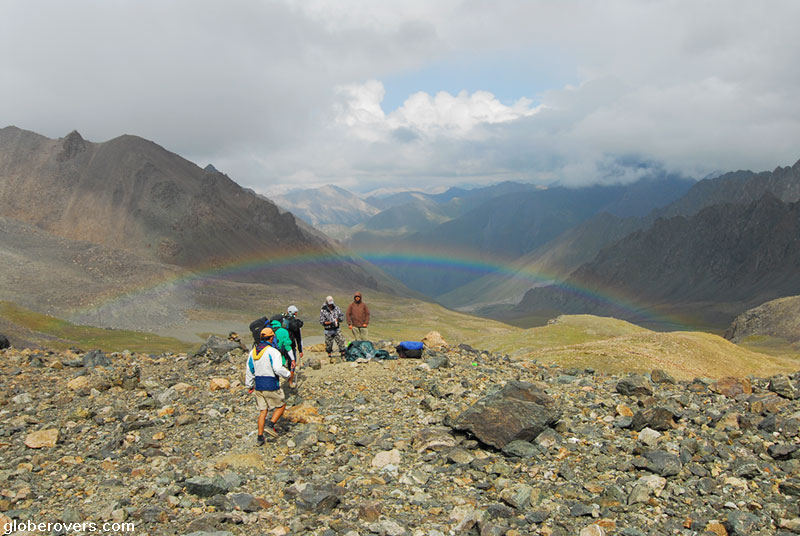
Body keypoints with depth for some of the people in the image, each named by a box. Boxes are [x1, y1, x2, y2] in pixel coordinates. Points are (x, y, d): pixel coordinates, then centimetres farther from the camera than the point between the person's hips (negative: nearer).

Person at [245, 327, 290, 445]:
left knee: (263, 411, 13)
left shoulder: (253, 351, 7)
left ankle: (260, 437, 14)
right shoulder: (273, 351, -15)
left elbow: (249, 370, 13)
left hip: (258, 385, 6)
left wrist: (249, 385, 23)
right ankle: (271, 425, -2)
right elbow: (278, 369, -23)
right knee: (281, 405, 14)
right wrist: (287, 374, -4)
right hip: (271, 386, -6)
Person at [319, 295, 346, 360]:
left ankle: (343, 355, 6)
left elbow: (342, 316, 7)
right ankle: (329, 356, 23)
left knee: (341, 341, -4)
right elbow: (322, 322, -10)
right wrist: (330, 323, -23)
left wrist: (338, 319, -14)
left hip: (336, 329, 2)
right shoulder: (323, 311, -9)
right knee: (328, 343, 6)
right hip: (328, 331, -2)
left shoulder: (336, 308, 0)